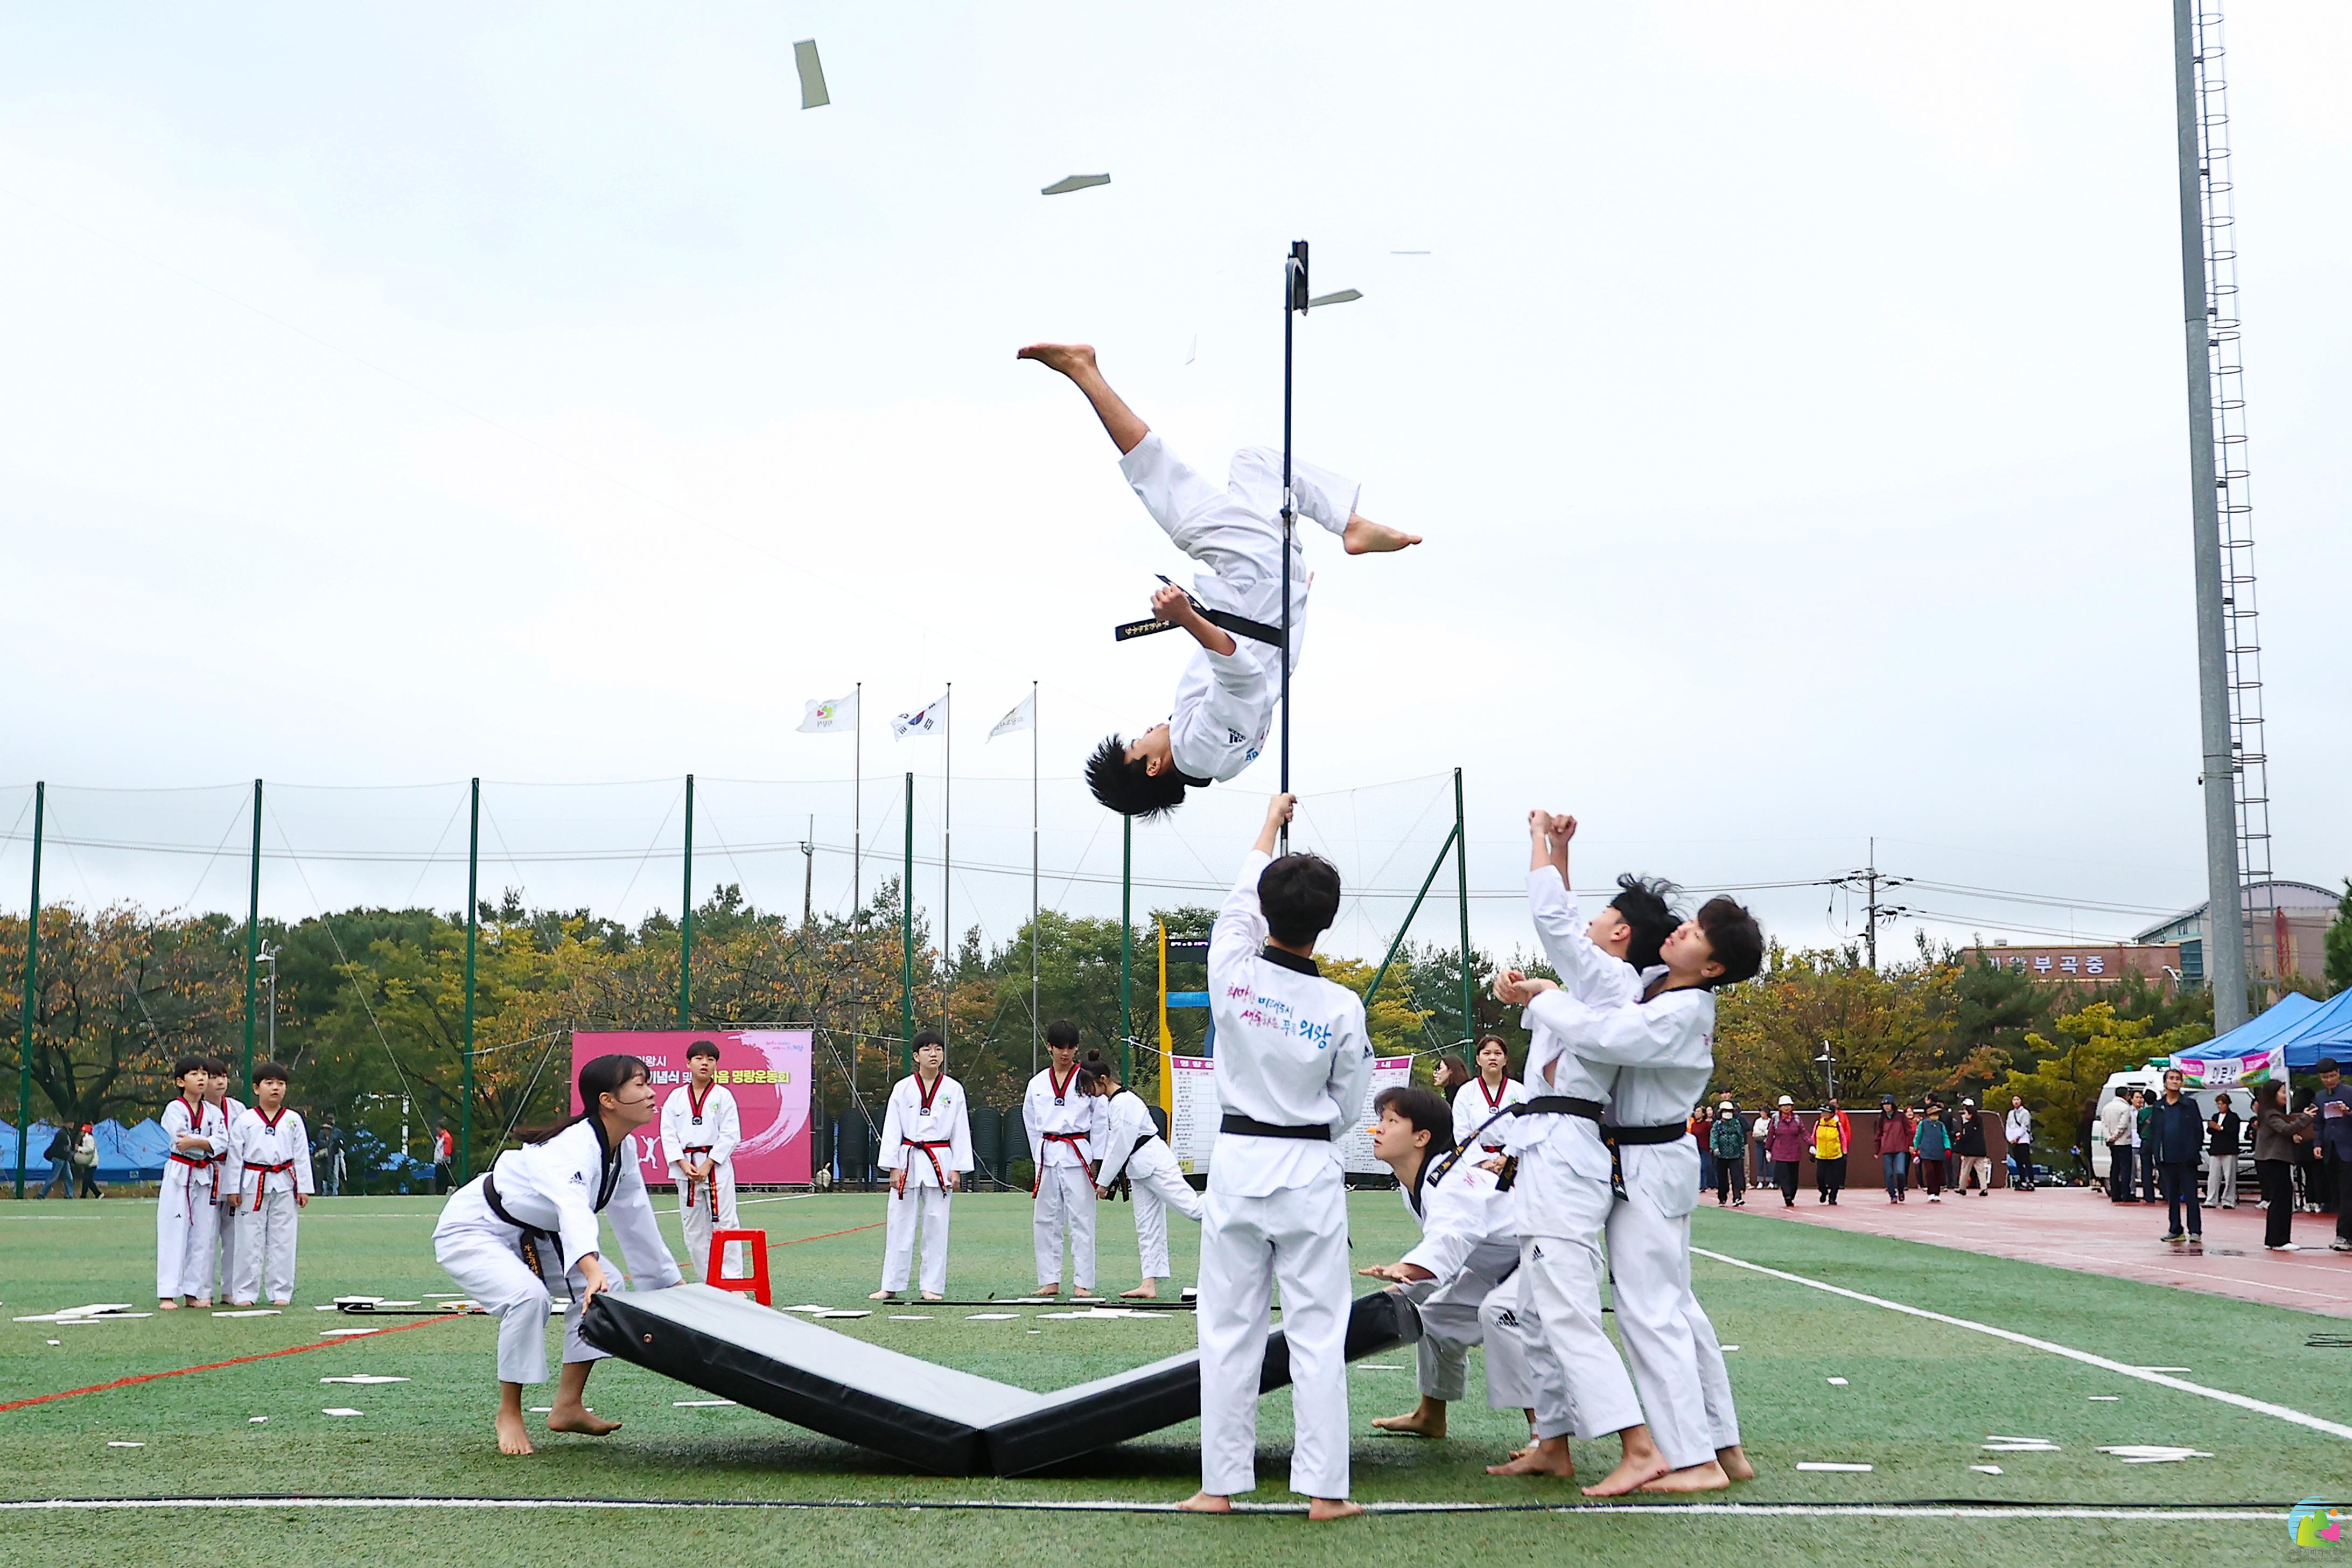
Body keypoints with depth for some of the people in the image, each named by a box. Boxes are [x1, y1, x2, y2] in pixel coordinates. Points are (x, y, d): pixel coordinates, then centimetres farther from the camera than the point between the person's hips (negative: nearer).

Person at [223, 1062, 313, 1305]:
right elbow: (235, 1155, 2)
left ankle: (281, 1292, 10)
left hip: (284, 1185, 1)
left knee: (282, 1240, 4)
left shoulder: (293, 1120, 6)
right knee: (249, 1240, 2)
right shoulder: (245, 1120, 1)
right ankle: (244, 1293, 8)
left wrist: (304, 1188, 3)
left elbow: (302, 1156, 7)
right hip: (253, 1185, -1)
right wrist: (233, 1189, -2)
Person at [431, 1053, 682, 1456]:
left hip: (529, 1236, 9)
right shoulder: (573, 1149, -36)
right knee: (528, 1297, -32)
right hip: (471, 1231, -9)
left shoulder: (622, 1150, -7)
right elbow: (573, 1207, -56)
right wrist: (591, 1268, -74)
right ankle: (509, 1414, -11)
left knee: (605, 1288, -1)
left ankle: (568, 1406, 7)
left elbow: (636, 1220, 6)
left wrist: (671, 1281, 11)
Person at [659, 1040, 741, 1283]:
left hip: (717, 1168, -3)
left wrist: (707, 1165, -13)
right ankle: (707, 1282, 17)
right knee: (694, 1228, 7)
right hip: (685, 1169, 3)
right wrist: (684, 1165, -10)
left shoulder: (723, 1096, -1)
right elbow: (668, 1134, 2)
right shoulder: (676, 1097, 6)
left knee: (724, 1223, -7)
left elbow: (731, 1135, -6)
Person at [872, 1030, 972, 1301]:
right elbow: (891, 1129, 1)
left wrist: (957, 1169, -1)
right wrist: (893, 1167, -5)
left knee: (936, 1225, 2)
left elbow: (961, 1131, 4)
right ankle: (890, 1286, 8)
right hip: (908, 1162, 0)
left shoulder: (953, 1090, 3)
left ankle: (933, 1286, 9)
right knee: (899, 1225, 2)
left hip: (940, 1163, 0)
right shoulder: (902, 1089, 2)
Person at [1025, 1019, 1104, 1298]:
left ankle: (1082, 1283, 1)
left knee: (1081, 1220, -3)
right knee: (1045, 1220, 6)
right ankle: (1050, 1281, 14)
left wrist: (1095, 1160, -3)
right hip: (1047, 1157, 4)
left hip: (1078, 1156, -4)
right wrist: (1038, 1158, 11)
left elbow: (1099, 1121, 1)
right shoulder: (1037, 1084, 10)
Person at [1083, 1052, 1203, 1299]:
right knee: (1147, 1227, 9)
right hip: (1139, 1168, 10)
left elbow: (1121, 1146, -20)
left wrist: (1103, 1181, -13)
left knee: (1192, 1207, -16)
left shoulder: (1124, 1103, -19)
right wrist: (1105, 1178, 18)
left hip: (1155, 1165, -10)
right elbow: (1112, 1143, 21)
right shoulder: (1110, 1101, 13)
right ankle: (1149, 1285, 10)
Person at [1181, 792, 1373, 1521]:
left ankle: (1221, 1483, 11)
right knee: (1318, 1333, 4)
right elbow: (1348, 1109, 2)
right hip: (1312, 1174, -1)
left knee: (1229, 1330, 7)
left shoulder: (1232, 974, -9)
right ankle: (1324, 1489, 5)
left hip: (1237, 1164, 1)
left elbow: (1238, 903, 12)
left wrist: (1270, 823, 26)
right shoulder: (1343, 1009, -10)